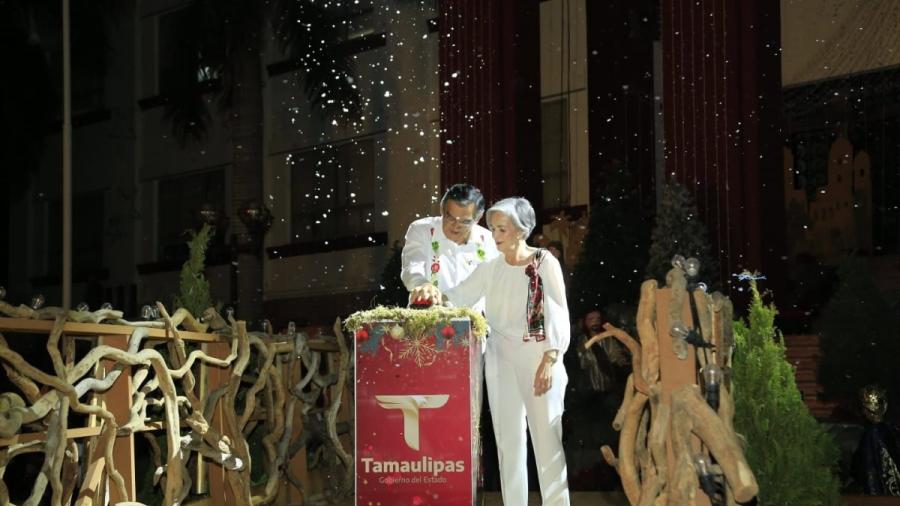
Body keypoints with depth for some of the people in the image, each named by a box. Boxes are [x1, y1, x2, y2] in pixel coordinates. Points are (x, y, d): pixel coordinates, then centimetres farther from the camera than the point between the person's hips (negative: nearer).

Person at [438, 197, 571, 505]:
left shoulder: (544, 263, -6)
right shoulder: (490, 267, 8)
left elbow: (558, 317, -9)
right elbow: (459, 297, 8)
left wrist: (548, 362, -18)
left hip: (537, 357, -5)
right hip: (500, 358, 5)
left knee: (546, 437, -5)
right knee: (508, 438, 7)